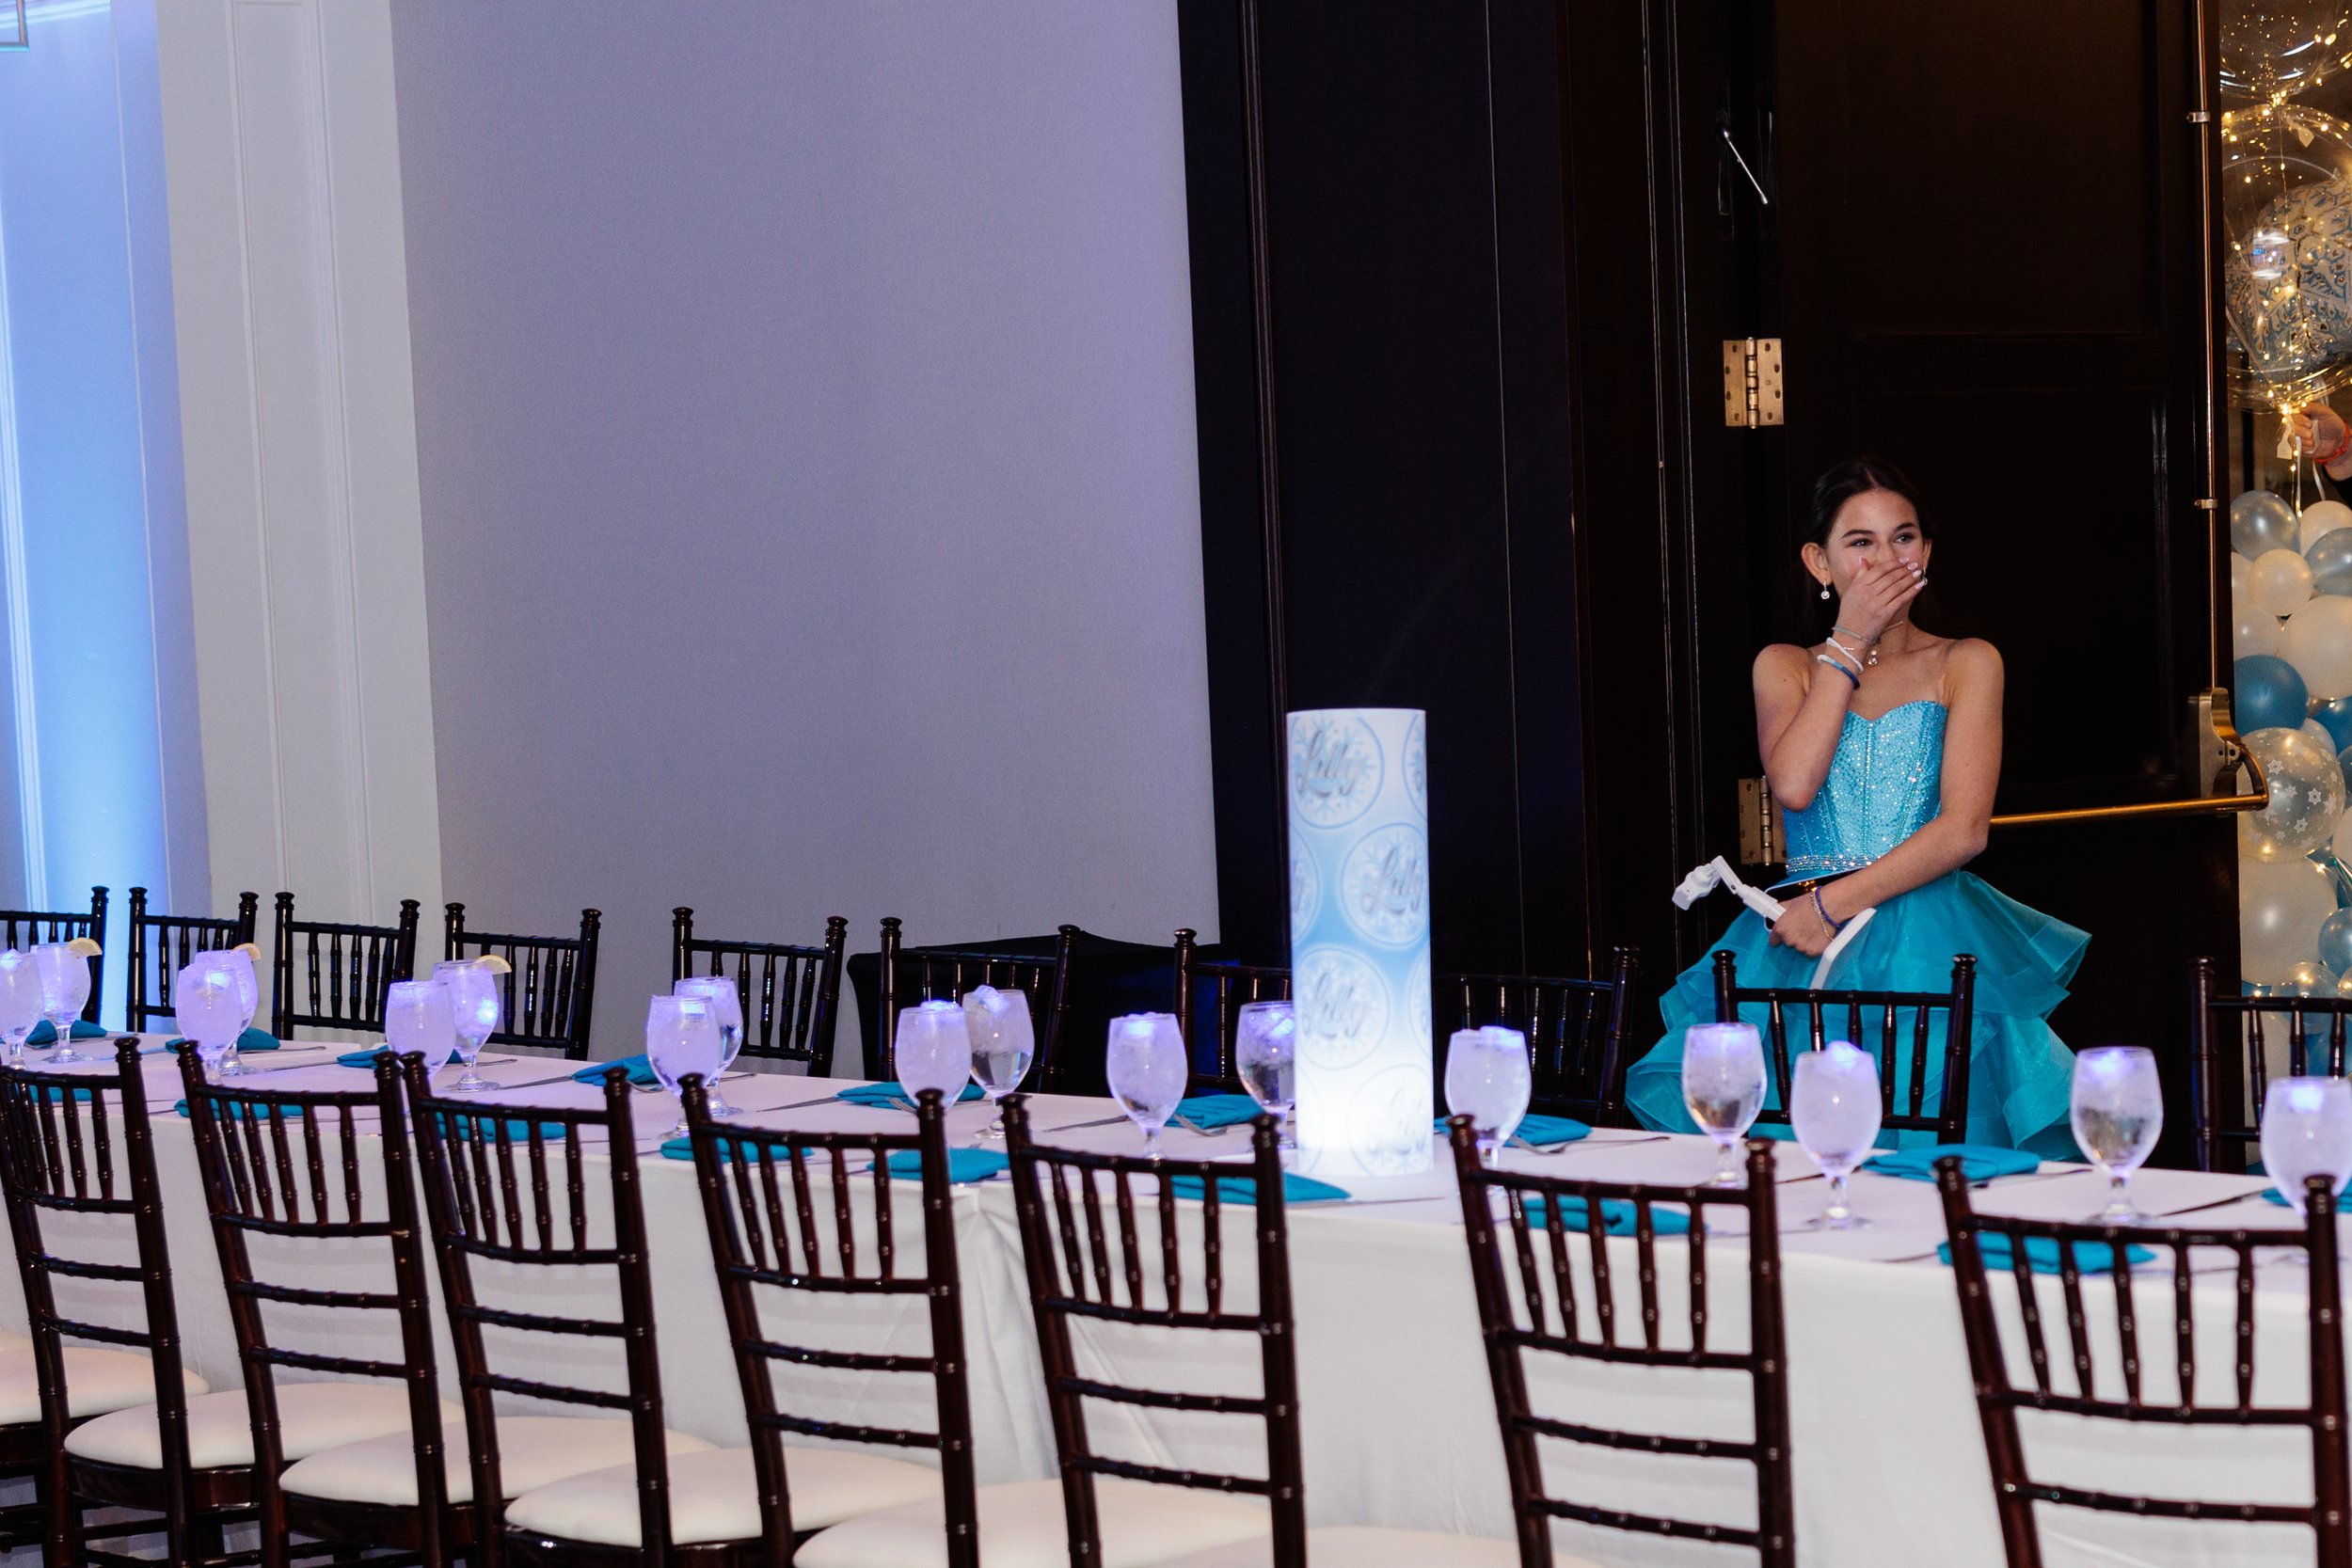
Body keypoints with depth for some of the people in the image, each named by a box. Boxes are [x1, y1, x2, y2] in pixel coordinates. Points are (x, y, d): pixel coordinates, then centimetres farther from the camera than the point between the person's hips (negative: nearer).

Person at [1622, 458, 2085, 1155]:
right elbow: (1792, 785, -6)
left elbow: (1963, 829, -2)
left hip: (1929, 949, -1)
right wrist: (1849, 643, -1)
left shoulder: (1965, 664, 10)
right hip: (1804, 942, 1)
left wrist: (1833, 904, -10)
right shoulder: (1784, 665, 15)